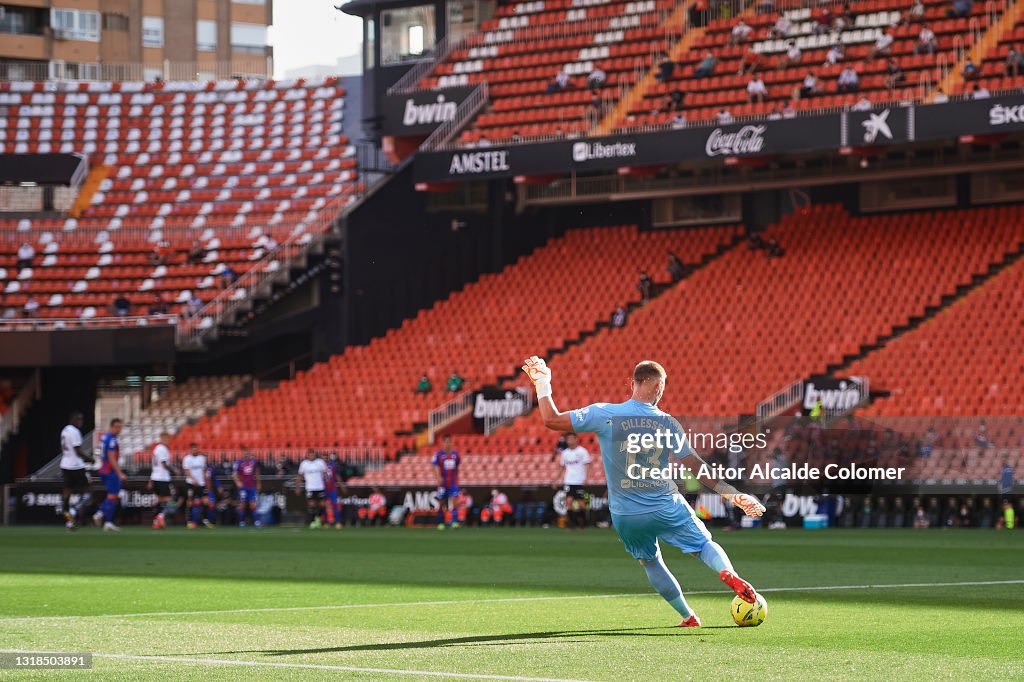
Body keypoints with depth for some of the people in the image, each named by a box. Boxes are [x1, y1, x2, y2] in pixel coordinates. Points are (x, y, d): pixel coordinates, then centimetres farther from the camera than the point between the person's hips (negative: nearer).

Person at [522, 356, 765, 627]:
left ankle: (688, 618, 27)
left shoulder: (604, 414, -11)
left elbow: (552, 420, -9)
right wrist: (731, 493, -2)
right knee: (705, 545, 17)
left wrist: (542, 384, 5)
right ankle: (727, 573, -15)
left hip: (625, 516, 1)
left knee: (651, 563, 24)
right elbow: (695, 466, -9)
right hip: (666, 508, -1)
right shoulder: (667, 424, -9)